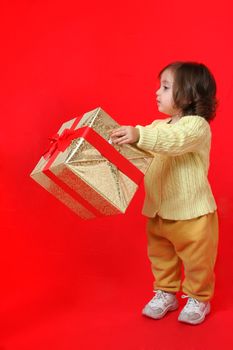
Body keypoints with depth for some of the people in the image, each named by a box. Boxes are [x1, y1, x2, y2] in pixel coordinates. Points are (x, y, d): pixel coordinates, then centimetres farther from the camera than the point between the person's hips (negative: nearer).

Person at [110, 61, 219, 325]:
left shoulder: (196, 126, -16)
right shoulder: (157, 126, 9)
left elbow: (174, 141, -35)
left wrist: (139, 135, -46)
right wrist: (126, 137, -8)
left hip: (192, 213, -7)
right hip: (159, 211, 7)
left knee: (196, 259, 9)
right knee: (161, 257, 18)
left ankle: (198, 299, 29)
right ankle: (165, 293, 36)